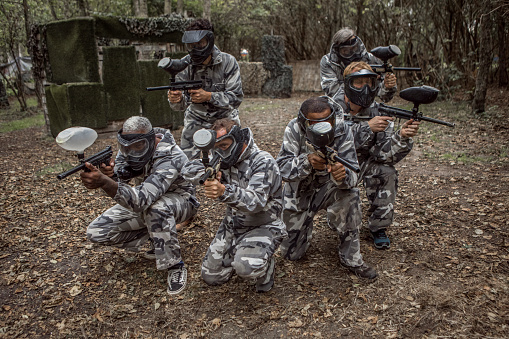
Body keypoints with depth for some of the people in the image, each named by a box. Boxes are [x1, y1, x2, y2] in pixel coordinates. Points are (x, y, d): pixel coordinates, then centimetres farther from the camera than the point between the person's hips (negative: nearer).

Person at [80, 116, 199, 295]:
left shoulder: (170, 159, -36)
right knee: (96, 232, -9)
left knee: (156, 208, -44)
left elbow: (141, 200, -47)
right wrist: (110, 174, -36)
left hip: (178, 199, -6)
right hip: (145, 200, 7)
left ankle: (175, 266, -23)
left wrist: (104, 182, -62)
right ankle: (157, 235, 5)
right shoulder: (129, 146, -13)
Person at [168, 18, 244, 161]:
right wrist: (176, 99, -38)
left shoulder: (228, 62, -19)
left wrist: (208, 96, -35)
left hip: (225, 118, -2)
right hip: (196, 119, 2)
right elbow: (181, 104, -13)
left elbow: (236, 98, -22)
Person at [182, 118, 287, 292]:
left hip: (262, 226, -6)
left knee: (246, 268, -33)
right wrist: (206, 171, -30)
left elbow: (256, 201, -35)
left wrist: (224, 191, -52)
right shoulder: (224, 160, -1)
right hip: (232, 225, 7)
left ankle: (266, 265, 3)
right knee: (211, 276, 9)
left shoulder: (263, 162, -21)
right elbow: (188, 170, -6)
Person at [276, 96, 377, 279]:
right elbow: (282, 167, -28)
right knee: (291, 254, 5)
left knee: (349, 195, -37)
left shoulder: (342, 131, -22)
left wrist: (342, 176, -53)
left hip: (328, 188, 0)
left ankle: (350, 258, -16)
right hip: (299, 192, 1)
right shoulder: (294, 129, -22)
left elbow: (352, 173, -28)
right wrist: (307, 162, -47)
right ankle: (306, 226, 40)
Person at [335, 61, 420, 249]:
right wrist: (367, 128, -40)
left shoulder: (378, 112, -12)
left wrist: (402, 136, -39)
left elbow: (384, 154, -20)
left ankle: (378, 227, -4)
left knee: (386, 172, -26)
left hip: (363, 161, 2)